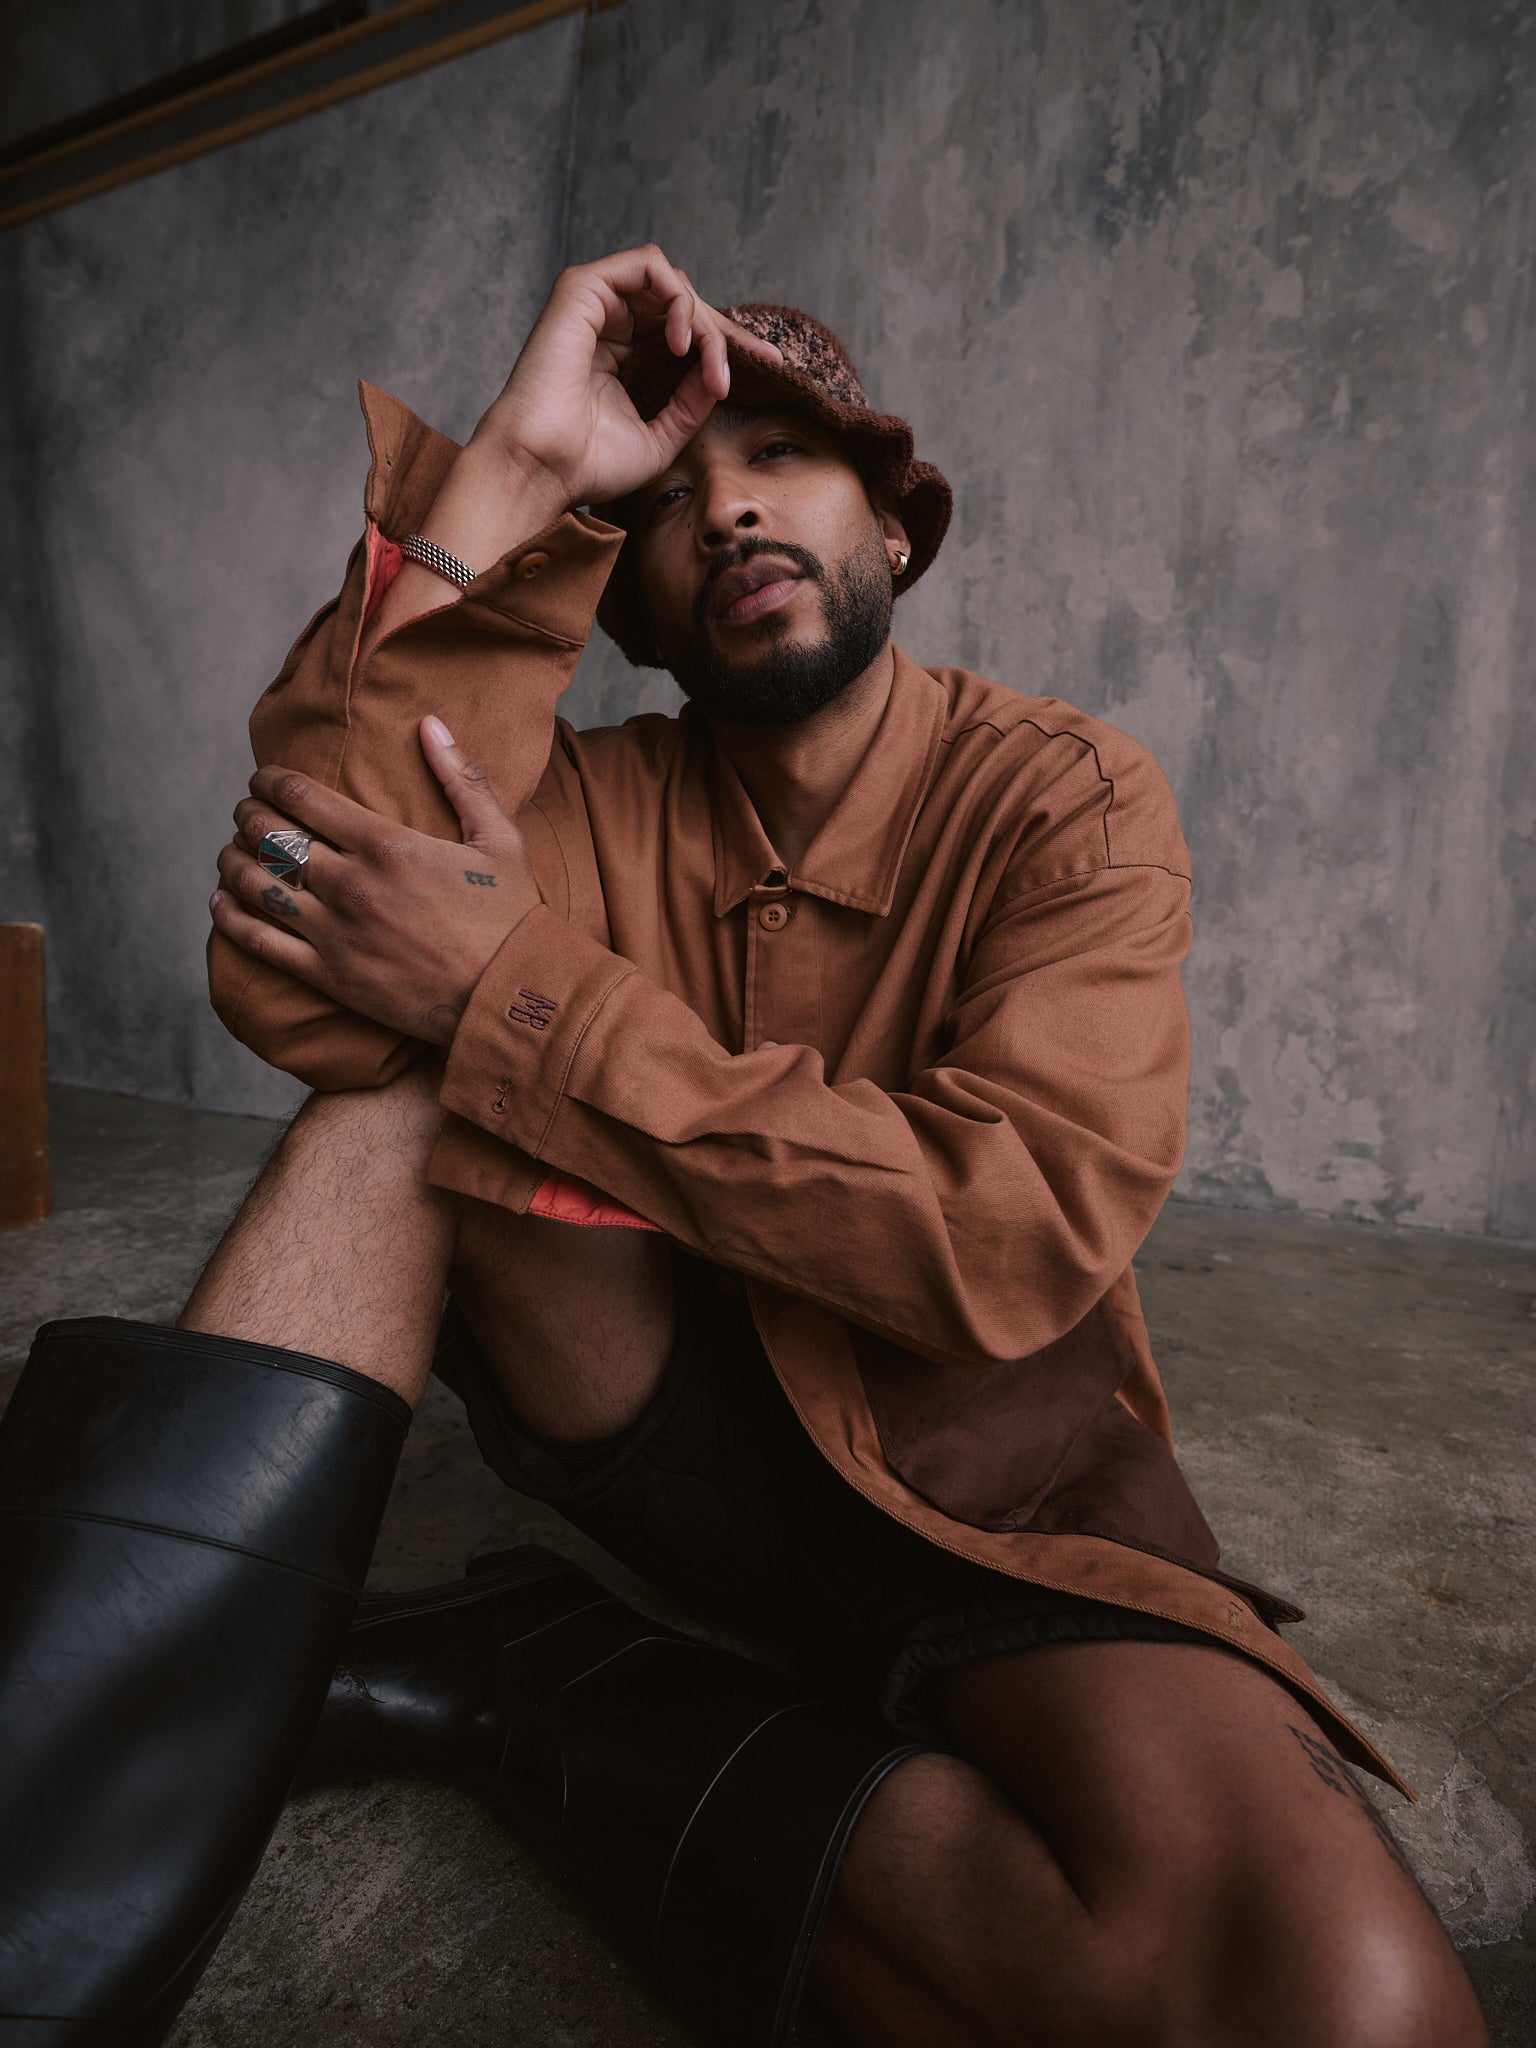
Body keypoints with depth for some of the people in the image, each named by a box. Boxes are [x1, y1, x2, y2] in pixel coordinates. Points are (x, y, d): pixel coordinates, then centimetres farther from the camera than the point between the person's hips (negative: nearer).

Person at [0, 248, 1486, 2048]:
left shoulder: (1067, 797, -7)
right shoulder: (598, 797, 1)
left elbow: (1018, 1238, -22)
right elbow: (289, 993, -19)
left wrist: (515, 989, -23)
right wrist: (512, 476, -20)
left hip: (974, 1492, -1)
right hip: (659, 1413, 2)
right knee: (403, 1094, -19)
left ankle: (526, 1683, -12)